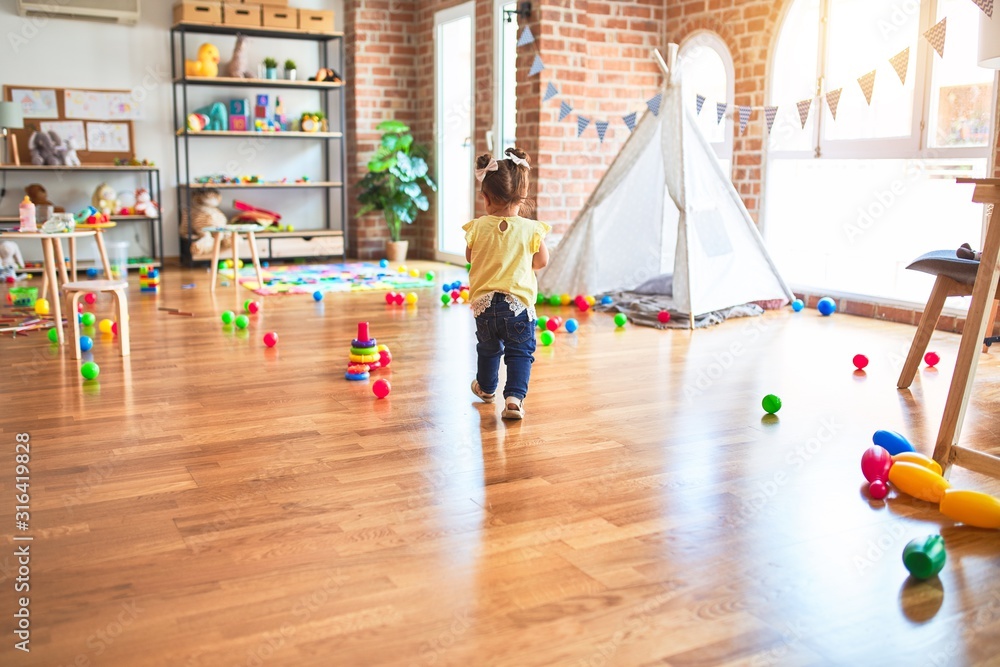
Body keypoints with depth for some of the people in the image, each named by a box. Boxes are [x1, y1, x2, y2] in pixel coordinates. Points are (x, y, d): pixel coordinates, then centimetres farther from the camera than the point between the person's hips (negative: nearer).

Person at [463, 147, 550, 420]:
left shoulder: (478, 227, -5)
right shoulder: (531, 229, -8)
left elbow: (470, 257, 10)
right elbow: (542, 261, 4)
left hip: (484, 301, 3)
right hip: (519, 302, -2)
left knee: (488, 348, 23)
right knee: (520, 352, 6)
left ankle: (486, 387, 43)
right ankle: (514, 396, -10)